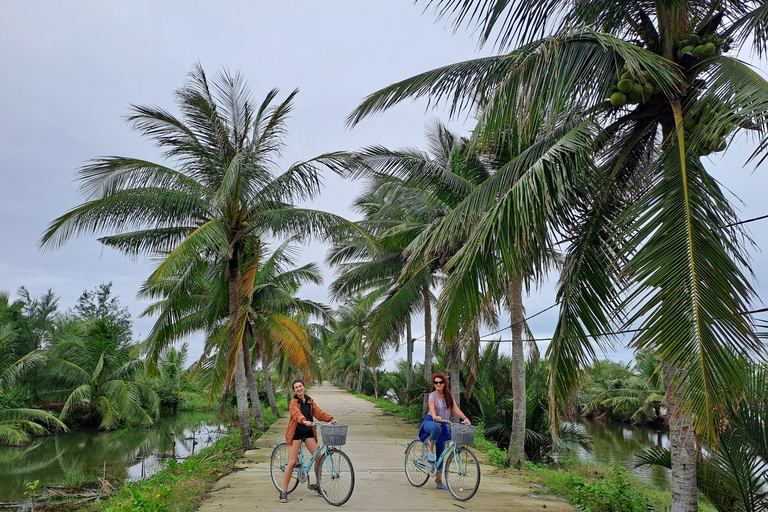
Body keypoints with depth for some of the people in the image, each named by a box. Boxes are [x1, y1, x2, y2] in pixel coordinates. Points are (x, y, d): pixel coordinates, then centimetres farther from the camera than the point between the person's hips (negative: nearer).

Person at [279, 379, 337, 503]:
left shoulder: (310, 402, 10)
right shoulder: (293, 403, -6)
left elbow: (318, 412, 0)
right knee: (292, 462, -7)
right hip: (296, 433, -4)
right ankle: (284, 492, 3)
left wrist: (330, 419, -16)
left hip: (309, 432, 5)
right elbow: (297, 414, -25)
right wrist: (304, 421, -46)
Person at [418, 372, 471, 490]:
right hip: (430, 422, -5)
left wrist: (464, 417, -21)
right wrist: (435, 417, -46)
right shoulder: (432, 395, -8)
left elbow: (455, 408, -4)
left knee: (441, 454, 5)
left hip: (442, 425, 5)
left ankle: (439, 481, 14)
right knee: (436, 428, -42)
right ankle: (430, 451, -20)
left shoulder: (448, 396, 7)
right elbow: (431, 408, -26)